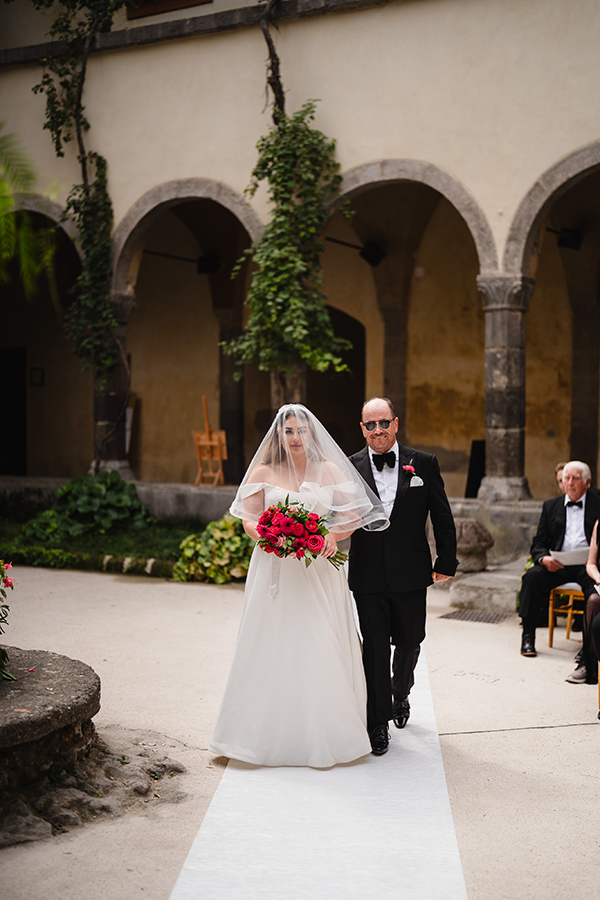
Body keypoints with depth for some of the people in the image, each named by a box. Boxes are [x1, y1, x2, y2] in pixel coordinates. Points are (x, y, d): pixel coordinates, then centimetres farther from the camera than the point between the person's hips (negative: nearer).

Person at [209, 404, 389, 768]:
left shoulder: (329, 471, 8)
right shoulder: (263, 473, 7)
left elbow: (353, 516, 6)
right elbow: (249, 520, 4)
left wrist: (333, 536, -13)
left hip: (320, 570, 0)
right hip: (275, 570, 0)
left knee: (321, 651, -1)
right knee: (273, 650, -1)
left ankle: (324, 734, 10)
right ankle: (271, 733, 7)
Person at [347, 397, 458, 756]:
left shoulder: (424, 464, -1)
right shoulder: (350, 467, -2)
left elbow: (442, 517, 3)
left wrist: (446, 562, 2)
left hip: (411, 574, 1)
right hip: (368, 575, -1)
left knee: (409, 643, 16)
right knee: (375, 649, 3)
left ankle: (401, 694, 46)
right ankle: (378, 723, 16)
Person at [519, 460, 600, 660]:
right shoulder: (551, 506, 15)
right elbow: (538, 544, 11)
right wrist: (544, 558, -12)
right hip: (558, 564, 3)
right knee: (533, 575, -25)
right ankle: (528, 637, -17)